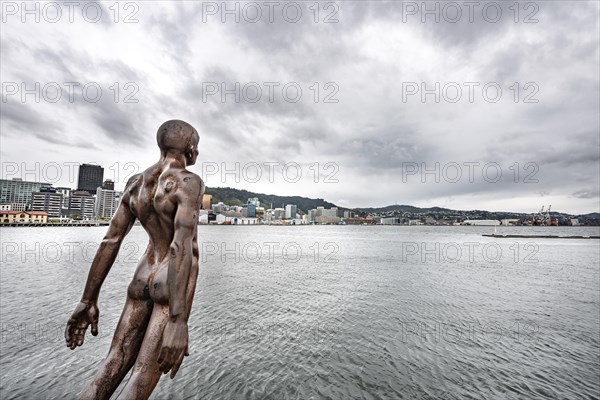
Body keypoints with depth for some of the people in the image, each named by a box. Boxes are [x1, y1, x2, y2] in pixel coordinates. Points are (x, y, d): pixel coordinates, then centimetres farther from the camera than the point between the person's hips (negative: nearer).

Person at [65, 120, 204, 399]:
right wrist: (179, 322, -27)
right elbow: (183, 248, -28)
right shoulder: (189, 182, -18)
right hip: (172, 287, -7)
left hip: (142, 281, 7)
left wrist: (88, 300, 11)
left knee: (110, 373, 14)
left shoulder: (135, 183, 7)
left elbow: (110, 241, 6)